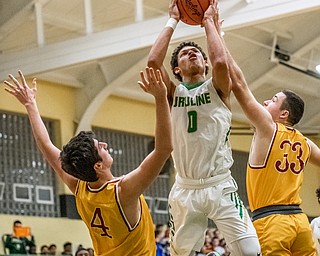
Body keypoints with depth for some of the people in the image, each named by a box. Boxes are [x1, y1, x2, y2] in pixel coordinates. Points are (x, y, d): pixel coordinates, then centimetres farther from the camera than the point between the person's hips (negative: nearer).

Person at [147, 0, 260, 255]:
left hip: (220, 187, -2)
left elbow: (220, 62, -19)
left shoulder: (217, 88, 4)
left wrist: (209, 20, -6)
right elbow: (153, 61, -9)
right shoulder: (174, 93, 8)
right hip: (185, 190, 2)